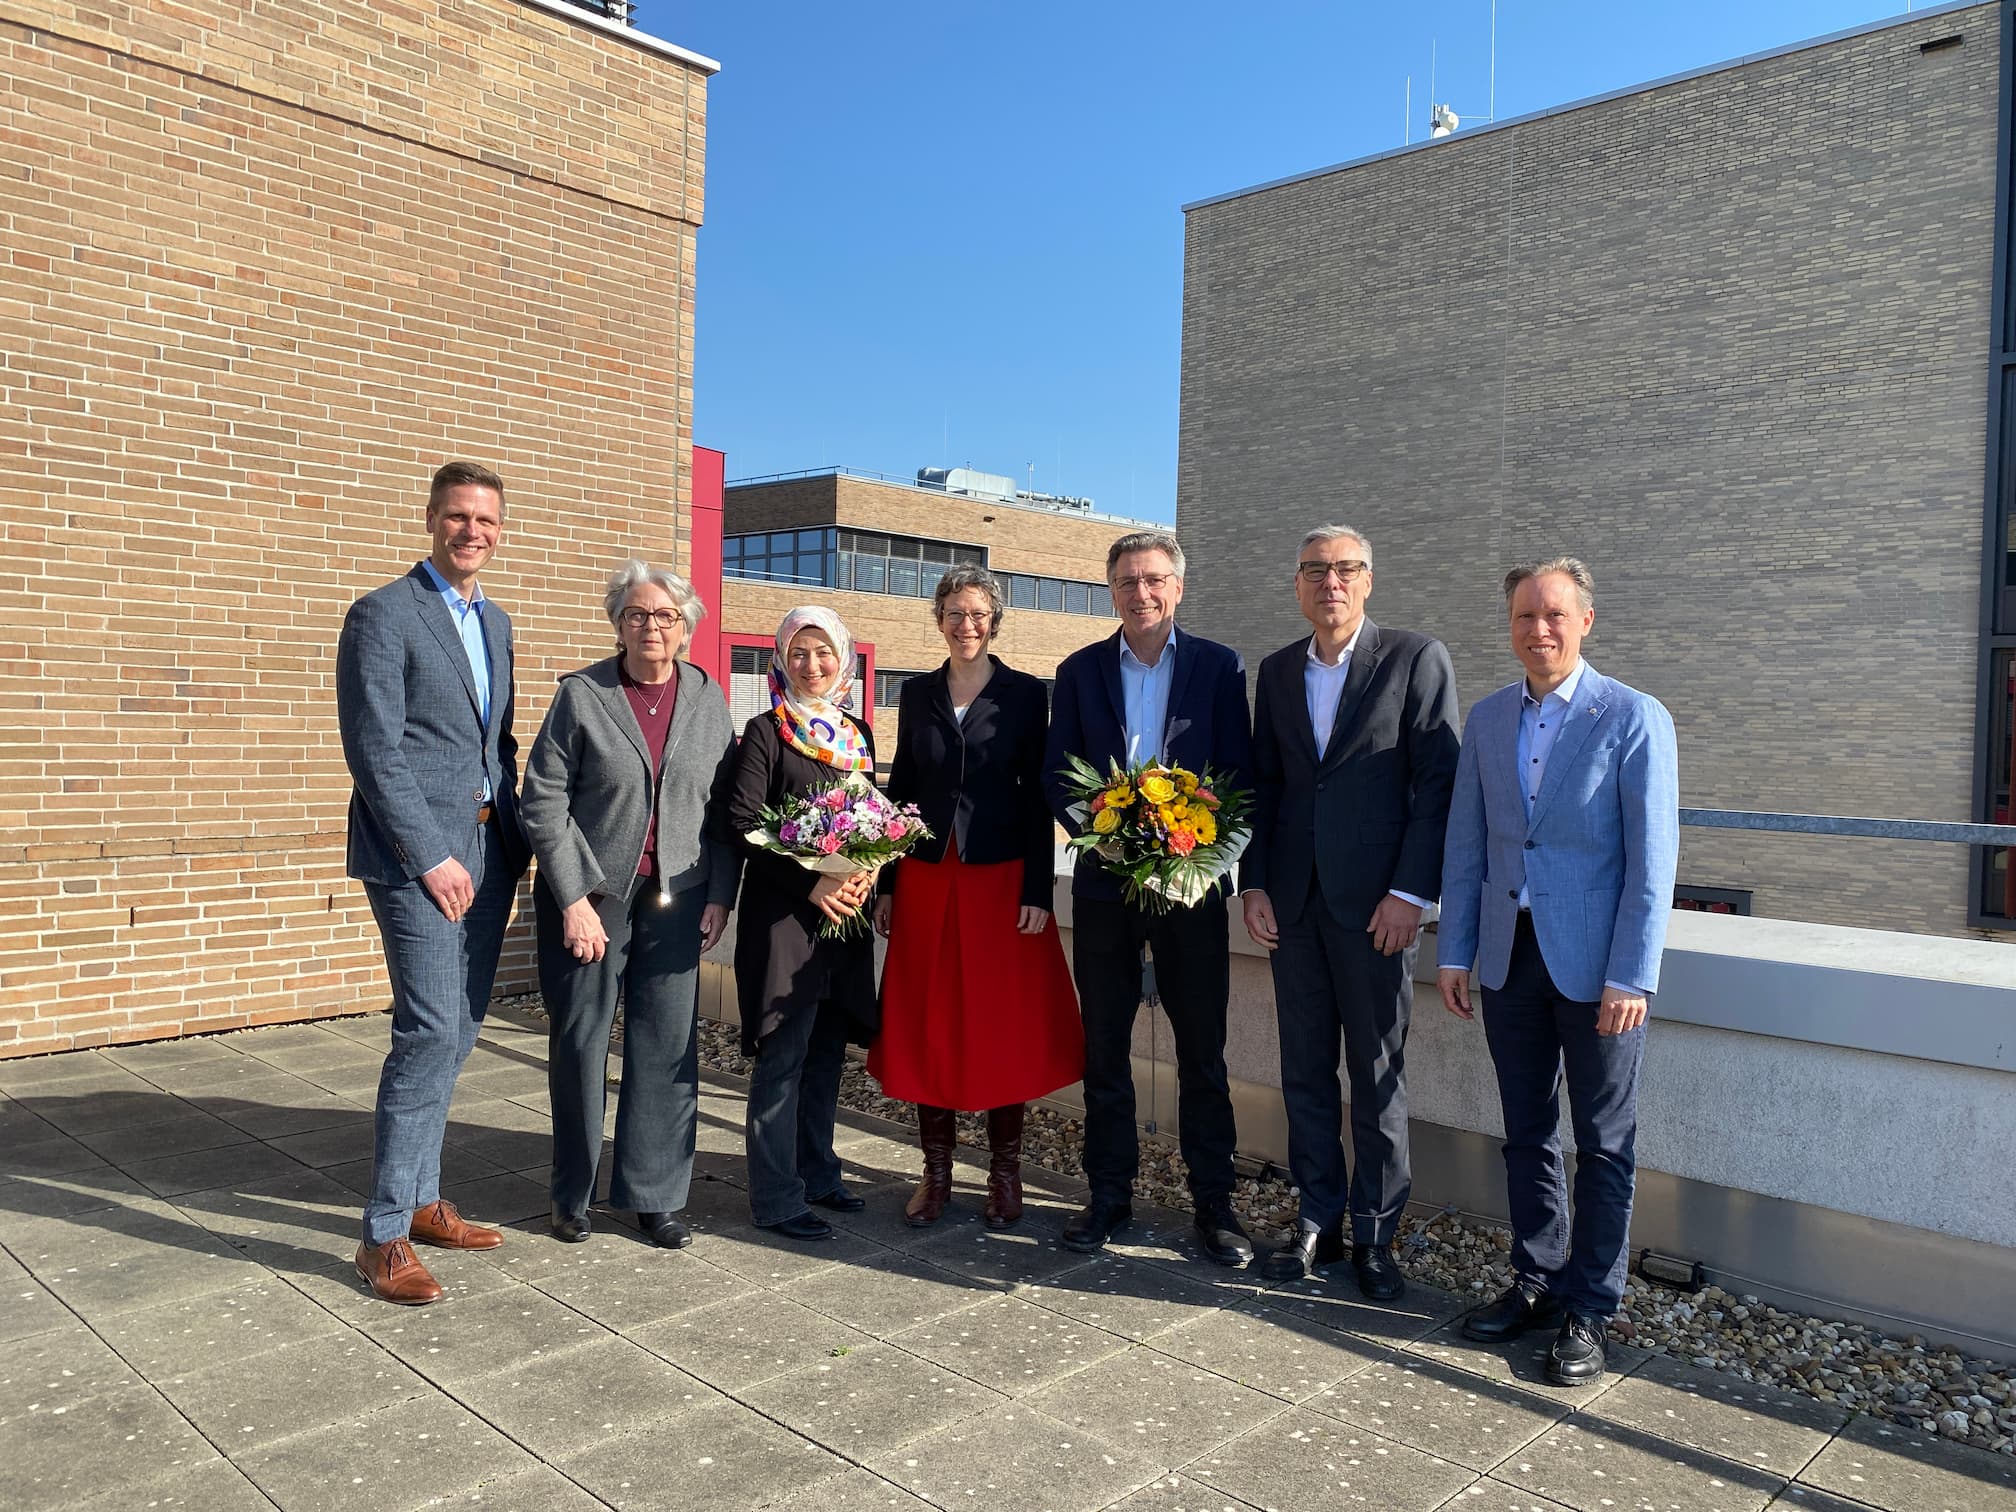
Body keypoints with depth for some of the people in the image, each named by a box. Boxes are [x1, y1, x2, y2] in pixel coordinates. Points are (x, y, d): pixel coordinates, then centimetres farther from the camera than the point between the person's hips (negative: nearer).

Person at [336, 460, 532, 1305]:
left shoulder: (495, 622, 16)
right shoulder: (383, 616, -7)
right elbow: (375, 752, -13)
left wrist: (512, 841, 9)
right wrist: (431, 856, -15)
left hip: (488, 849, 8)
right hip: (416, 852, -7)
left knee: (456, 1034, 12)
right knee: (430, 1033, -10)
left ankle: (421, 1200, 24)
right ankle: (384, 1236, 0)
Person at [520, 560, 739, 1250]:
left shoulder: (708, 698, 5)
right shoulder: (581, 694, -3)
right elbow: (543, 800, -6)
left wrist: (721, 895, -1)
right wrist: (574, 898, -11)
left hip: (675, 896, 2)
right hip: (588, 892, -2)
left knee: (668, 1046, 3)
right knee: (579, 1043, 8)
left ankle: (654, 1195, 18)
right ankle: (572, 1195, 25)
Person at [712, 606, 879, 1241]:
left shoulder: (857, 735, 14)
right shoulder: (767, 731, -4)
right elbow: (738, 821, -12)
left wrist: (869, 872, -4)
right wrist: (810, 883, -17)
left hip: (845, 913, 6)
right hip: (783, 912, -6)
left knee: (827, 1050, 13)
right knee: (784, 1055, -2)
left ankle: (817, 1172, 27)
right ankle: (776, 1197, 8)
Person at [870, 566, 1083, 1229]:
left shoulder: (1024, 694, 0)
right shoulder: (918, 695, 9)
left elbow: (1038, 797, -3)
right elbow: (900, 790, 11)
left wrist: (1038, 891, -10)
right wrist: (886, 886, 7)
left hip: (1001, 877, -3)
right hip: (927, 878, 3)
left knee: (1005, 1027, 3)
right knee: (927, 1027, 6)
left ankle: (1005, 1171, 17)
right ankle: (936, 1170, 18)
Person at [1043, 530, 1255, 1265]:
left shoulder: (1220, 666, 2)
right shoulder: (1079, 670, 7)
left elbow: (1238, 776, -1)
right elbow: (1056, 775, 4)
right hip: (1104, 881, 2)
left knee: (1202, 1051, 5)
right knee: (1103, 1046, 9)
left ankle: (1213, 1202, 18)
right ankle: (1109, 1194, 22)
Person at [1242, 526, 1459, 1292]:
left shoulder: (1416, 657, -3)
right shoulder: (1277, 670, 11)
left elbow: (1438, 783, -7)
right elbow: (1264, 783, 13)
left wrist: (1411, 893, -13)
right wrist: (1253, 883, 4)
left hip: (1375, 903, -4)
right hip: (1292, 902, 5)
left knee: (1377, 1077, 5)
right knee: (1304, 1071, 11)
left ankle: (1375, 1236, 19)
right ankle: (1318, 1222, 24)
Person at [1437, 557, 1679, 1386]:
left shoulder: (1635, 718, -7)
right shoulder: (1486, 719, 8)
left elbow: (1652, 859, -10)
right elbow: (1466, 844, 9)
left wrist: (1631, 977, -14)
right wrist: (1453, 952, 6)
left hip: (1595, 965, -4)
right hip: (1509, 958, 5)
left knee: (1603, 1143, 8)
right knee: (1526, 1133, 14)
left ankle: (1589, 1310, 20)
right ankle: (1536, 1284, 29)